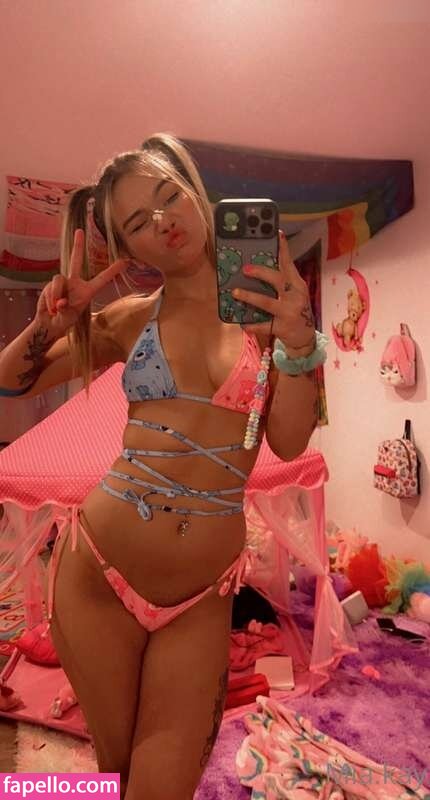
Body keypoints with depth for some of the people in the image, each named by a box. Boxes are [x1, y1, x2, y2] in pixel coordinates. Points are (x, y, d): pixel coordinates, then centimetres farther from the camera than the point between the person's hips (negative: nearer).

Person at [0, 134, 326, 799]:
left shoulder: (268, 304, 0)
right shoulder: (130, 317, 1)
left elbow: (289, 442, -3)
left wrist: (299, 342, -18)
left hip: (202, 599, 0)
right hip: (98, 578, 1)